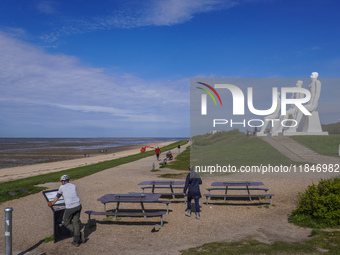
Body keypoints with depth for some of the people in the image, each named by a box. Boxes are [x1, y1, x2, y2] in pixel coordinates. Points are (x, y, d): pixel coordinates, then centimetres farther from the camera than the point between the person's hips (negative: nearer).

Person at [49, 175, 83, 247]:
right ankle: (76, 241, 13)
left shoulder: (62, 187, 8)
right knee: (76, 222, 13)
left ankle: (79, 234, 6)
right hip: (78, 205, 4)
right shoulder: (74, 186, 16)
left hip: (70, 208, -4)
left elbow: (57, 197, 25)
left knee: (66, 223, 16)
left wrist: (52, 204, 45)